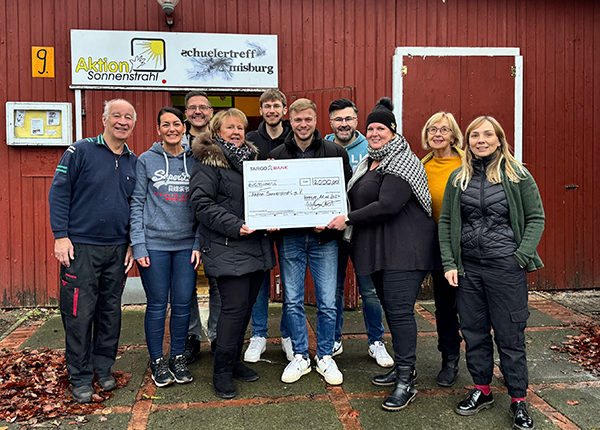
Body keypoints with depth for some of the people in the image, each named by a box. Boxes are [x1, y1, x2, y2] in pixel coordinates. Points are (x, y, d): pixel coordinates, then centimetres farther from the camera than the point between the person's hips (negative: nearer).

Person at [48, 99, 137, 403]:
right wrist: (61, 236, -12)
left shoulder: (133, 162, 10)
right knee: (79, 313, 1)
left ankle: (103, 369, 27)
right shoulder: (80, 151, -4)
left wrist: (132, 243, 9)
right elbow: (58, 193, -6)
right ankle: (80, 377, 16)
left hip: (117, 249, 5)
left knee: (111, 310, 11)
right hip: (80, 247, -4)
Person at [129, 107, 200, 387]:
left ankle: (178, 358, 23)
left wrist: (199, 244, -1)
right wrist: (138, 245, -9)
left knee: (183, 304, 5)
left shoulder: (194, 161, 7)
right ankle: (157, 361, 20)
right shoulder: (146, 160, 2)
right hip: (154, 244, -2)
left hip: (186, 245, 2)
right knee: (157, 305, 4)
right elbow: (137, 204, -1)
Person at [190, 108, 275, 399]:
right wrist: (234, 226, -20)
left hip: (257, 245, 7)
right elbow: (202, 203, -12)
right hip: (227, 247, -7)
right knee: (235, 306, -9)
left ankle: (234, 360, 27)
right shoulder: (208, 161, -3)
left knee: (246, 305, 12)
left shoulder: (252, 158, 20)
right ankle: (222, 371, 6)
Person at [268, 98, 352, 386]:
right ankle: (300, 357, 24)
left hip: (323, 236, -1)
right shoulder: (276, 155, 6)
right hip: (289, 237, 1)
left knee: (327, 302, 4)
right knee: (293, 301, 8)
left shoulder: (335, 153, 2)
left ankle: (325, 357, 22)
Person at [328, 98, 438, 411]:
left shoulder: (401, 162, -11)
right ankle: (402, 365, 29)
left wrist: (349, 219, -16)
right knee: (390, 307, 15)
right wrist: (345, 220, 6)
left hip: (404, 247, -9)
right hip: (377, 248, 9)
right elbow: (359, 201, 24)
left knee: (399, 309, -9)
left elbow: (387, 205, -22)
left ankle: (406, 381, 0)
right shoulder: (367, 163, 18)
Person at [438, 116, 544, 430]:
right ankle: (482, 391, 28)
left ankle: (518, 400, 20)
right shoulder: (458, 178, 7)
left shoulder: (517, 175, 0)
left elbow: (536, 218, 2)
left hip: (506, 267, -3)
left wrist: (522, 255, -9)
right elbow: (445, 221, 8)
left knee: (510, 336, 4)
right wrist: (449, 263, 0)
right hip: (467, 268, 3)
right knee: (474, 332, 12)